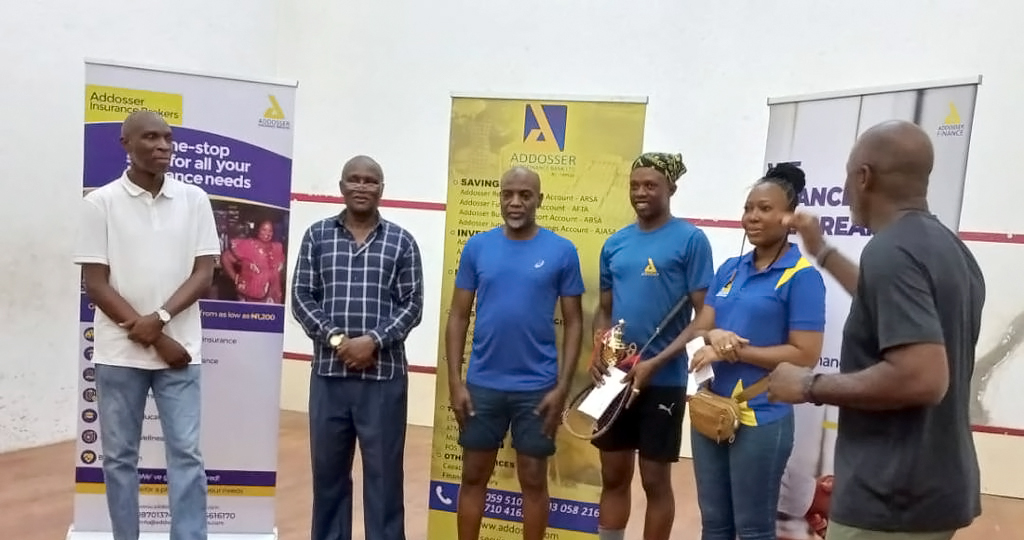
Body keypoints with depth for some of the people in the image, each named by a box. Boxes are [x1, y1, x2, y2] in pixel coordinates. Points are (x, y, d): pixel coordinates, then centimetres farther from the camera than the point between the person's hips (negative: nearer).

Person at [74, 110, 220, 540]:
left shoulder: (195, 200, 2)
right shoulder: (100, 203, -2)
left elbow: (203, 274, -1)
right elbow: (95, 285, -6)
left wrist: (160, 319, -16)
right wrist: (155, 341, -10)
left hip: (180, 350, 1)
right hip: (118, 353, 0)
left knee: (186, 454, 2)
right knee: (119, 457, 10)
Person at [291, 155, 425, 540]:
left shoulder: (402, 242, 3)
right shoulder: (317, 235, 6)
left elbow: (412, 306, 0)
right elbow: (301, 298, 3)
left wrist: (373, 341, -14)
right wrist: (334, 338, -11)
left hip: (384, 375, -1)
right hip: (329, 373, 2)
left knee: (384, 472, 6)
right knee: (328, 469, 14)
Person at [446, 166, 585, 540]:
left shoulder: (562, 251, -4)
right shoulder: (477, 247, 1)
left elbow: (573, 323, -1)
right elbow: (458, 316, 4)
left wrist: (562, 387, -7)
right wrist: (455, 382, -2)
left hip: (537, 388, -1)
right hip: (482, 384, 2)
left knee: (533, 480, 11)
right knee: (474, 476, 13)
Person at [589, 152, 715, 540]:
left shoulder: (690, 239, -7)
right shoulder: (615, 243, 9)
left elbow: (704, 315, -10)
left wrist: (655, 363, -17)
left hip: (662, 380, -4)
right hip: (615, 377, 5)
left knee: (655, 480, 8)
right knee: (613, 476, 14)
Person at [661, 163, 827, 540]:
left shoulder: (802, 275, -10)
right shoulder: (729, 269, 8)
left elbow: (804, 355, -15)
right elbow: (699, 329, 8)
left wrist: (731, 351, -18)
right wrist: (714, 336, -15)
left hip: (761, 418, -6)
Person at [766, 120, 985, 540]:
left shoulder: (890, 250, -20)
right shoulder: (951, 249, 9)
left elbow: (923, 377, -29)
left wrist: (811, 386, -17)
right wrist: (822, 251, 30)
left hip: (891, 500, -9)